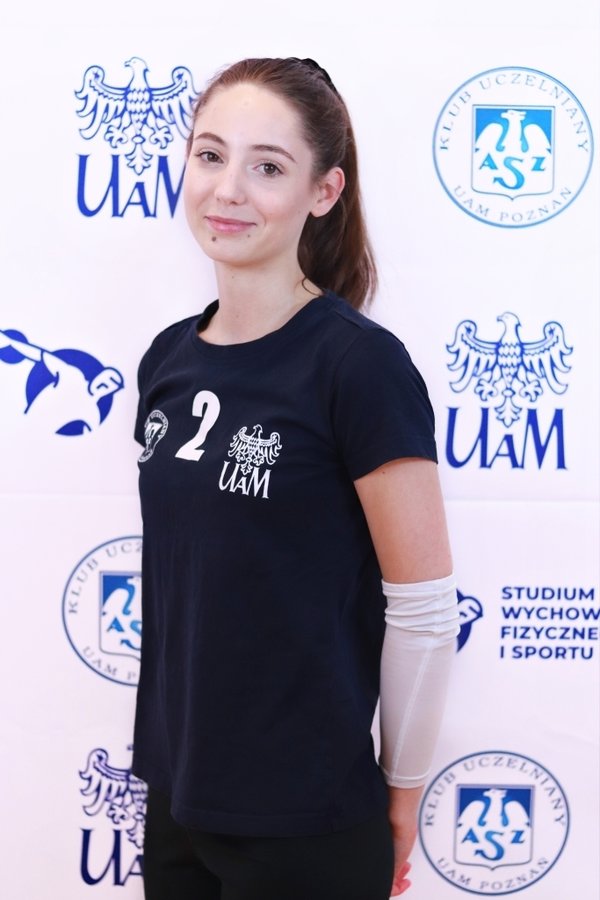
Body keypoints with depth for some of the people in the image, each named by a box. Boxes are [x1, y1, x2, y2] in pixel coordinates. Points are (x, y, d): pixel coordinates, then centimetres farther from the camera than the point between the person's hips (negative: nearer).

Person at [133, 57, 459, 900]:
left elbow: (425, 604, -13)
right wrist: (176, 765, 13)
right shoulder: (169, 359, 3)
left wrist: (400, 790, -5)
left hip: (307, 827, -6)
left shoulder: (359, 363, -16)